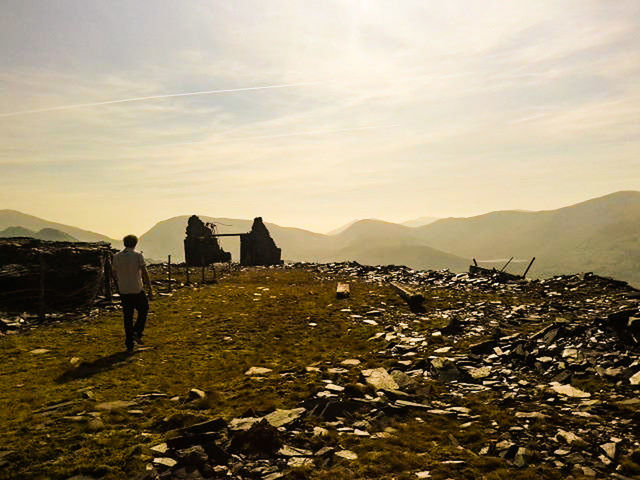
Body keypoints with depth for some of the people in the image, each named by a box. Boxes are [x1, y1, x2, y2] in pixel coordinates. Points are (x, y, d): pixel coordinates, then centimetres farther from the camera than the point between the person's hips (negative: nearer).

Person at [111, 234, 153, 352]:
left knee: (127, 317, 10)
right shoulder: (138, 255, -8)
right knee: (143, 310, 20)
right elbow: (145, 273, -12)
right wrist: (150, 290, -9)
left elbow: (114, 274, 12)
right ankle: (137, 332, 3)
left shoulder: (116, 256, 3)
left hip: (123, 291, 4)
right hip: (137, 290, -3)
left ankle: (129, 345, 11)